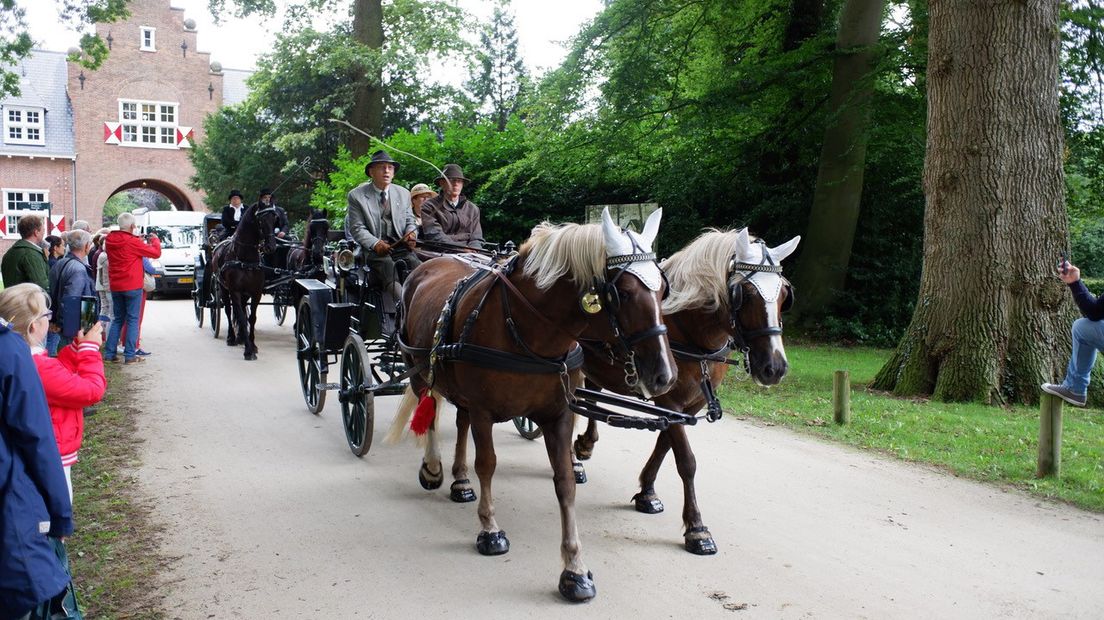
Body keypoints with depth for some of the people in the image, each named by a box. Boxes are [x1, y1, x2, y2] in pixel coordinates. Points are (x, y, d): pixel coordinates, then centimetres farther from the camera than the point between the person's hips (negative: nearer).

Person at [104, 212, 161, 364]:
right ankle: (129, 355, -2)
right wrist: (155, 240, 7)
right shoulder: (132, 242, -16)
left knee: (117, 319, 16)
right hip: (132, 286, -6)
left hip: (115, 287, 6)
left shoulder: (110, 241, 2)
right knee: (132, 320, 0)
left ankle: (109, 353, 13)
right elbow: (156, 253, -11)